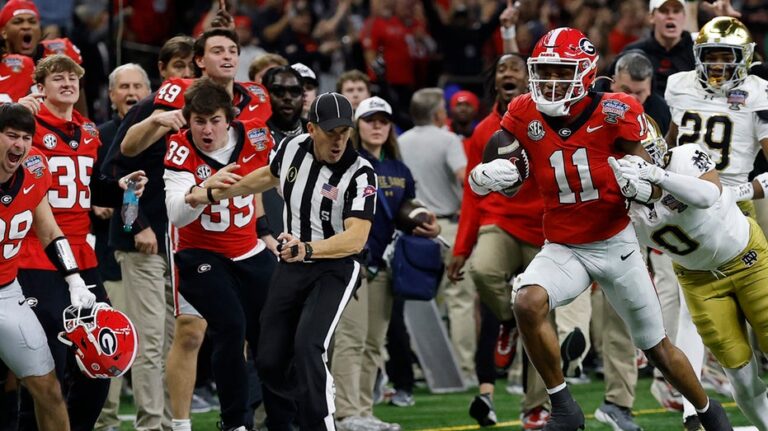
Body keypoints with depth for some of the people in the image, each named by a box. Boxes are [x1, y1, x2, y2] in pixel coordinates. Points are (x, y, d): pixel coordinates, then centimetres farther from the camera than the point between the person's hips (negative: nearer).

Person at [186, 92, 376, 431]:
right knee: (270, 362, 4)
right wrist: (212, 195, 26)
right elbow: (269, 176, 19)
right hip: (291, 267, 6)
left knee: (307, 347, -27)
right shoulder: (293, 149, -5)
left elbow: (356, 238, -33)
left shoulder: (359, 174, -21)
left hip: (334, 269, -6)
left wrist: (307, 249, -48)